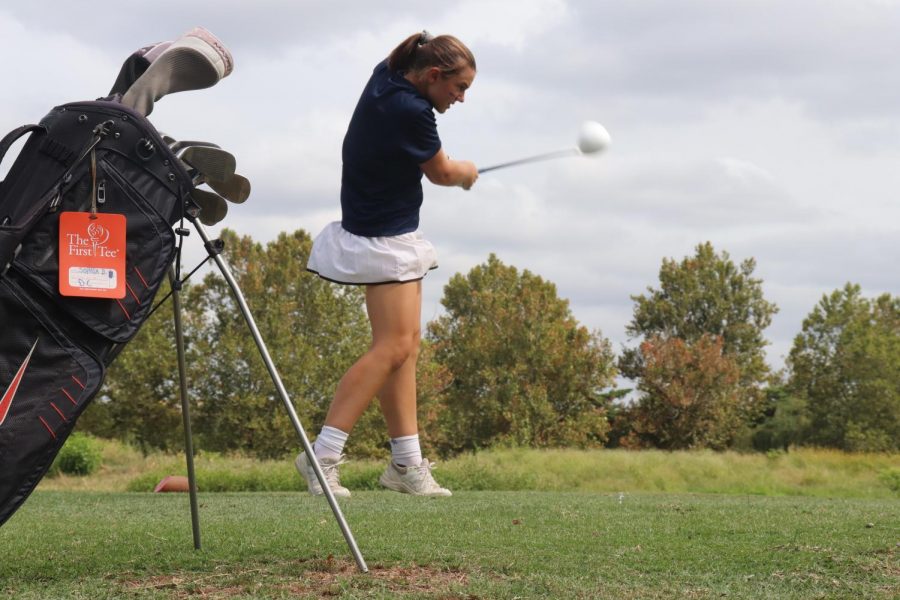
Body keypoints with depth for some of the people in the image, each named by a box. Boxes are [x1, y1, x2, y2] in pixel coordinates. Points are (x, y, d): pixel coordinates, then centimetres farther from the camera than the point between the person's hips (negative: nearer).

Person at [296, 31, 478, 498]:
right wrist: (468, 173, 14)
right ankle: (322, 455, -14)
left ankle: (406, 463, 12)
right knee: (393, 346, -14)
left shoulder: (387, 75, 1)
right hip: (384, 240, -11)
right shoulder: (409, 112, -25)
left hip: (395, 235, 11)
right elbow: (442, 174, -8)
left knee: (404, 345, 9)